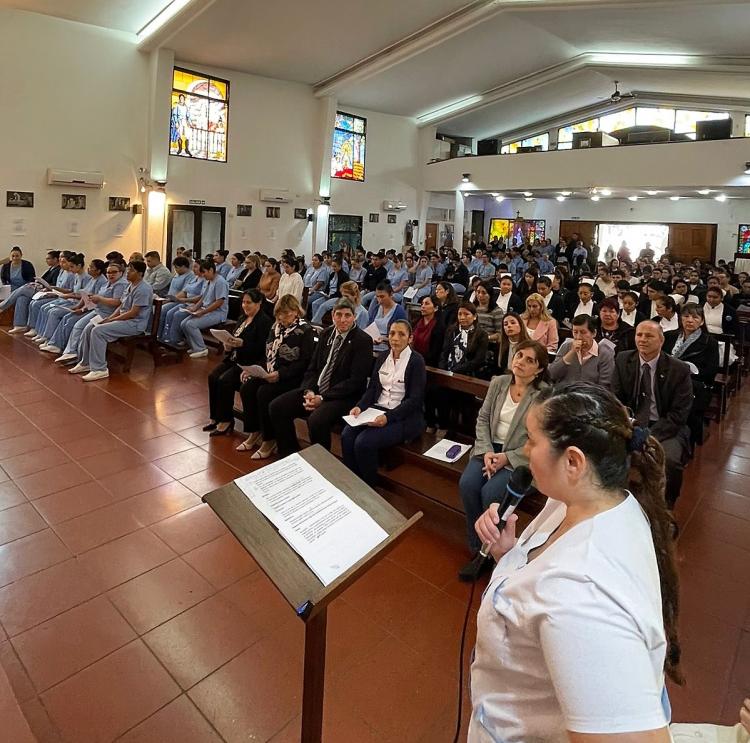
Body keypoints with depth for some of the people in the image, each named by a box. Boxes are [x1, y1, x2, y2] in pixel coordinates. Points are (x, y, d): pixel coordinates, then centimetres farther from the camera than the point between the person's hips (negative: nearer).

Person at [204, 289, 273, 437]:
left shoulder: (264, 321, -10)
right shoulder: (243, 319, 16)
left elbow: (261, 348, -18)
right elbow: (234, 338, 19)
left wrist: (242, 344, -28)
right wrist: (228, 345, -4)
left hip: (250, 362, -8)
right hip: (234, 358, 8)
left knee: (224, 380, -25)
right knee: (212, 377, -12)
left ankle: (226, 421, -12)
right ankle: (215, 417, -3)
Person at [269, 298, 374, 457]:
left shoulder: (363, 341, -10)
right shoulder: (327, 334, 10)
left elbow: (356, 381, -15)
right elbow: (313, 367, 12)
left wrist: (322, 398, -18)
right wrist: (309, 391, -8)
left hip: (344, 396, -7)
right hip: (315, 389, 7)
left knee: (316, 420, -33)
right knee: (276, 407, -5)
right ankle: (290, 455, 10)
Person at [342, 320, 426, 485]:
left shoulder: (416, 361, -8)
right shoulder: (383, 357, 11)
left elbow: (415, 399, -13)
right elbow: (372, 388, 11)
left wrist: (388, 417, -24)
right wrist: (360, 406, -10)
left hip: (404, 416, -5)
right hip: (377, 409, 6)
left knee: (364, 442, -26)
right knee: (347, 435, -21)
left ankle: (369, 488, -3)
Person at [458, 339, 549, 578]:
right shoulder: (498, 382, 3)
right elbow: (483, 419, 6)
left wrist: (506, 458, -16)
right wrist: (486, 452, -8)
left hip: (520, 457, -4)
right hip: (490, 448, 5)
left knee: (490, 493, -26)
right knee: (467, 484, -20)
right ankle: (478, 549, -1)